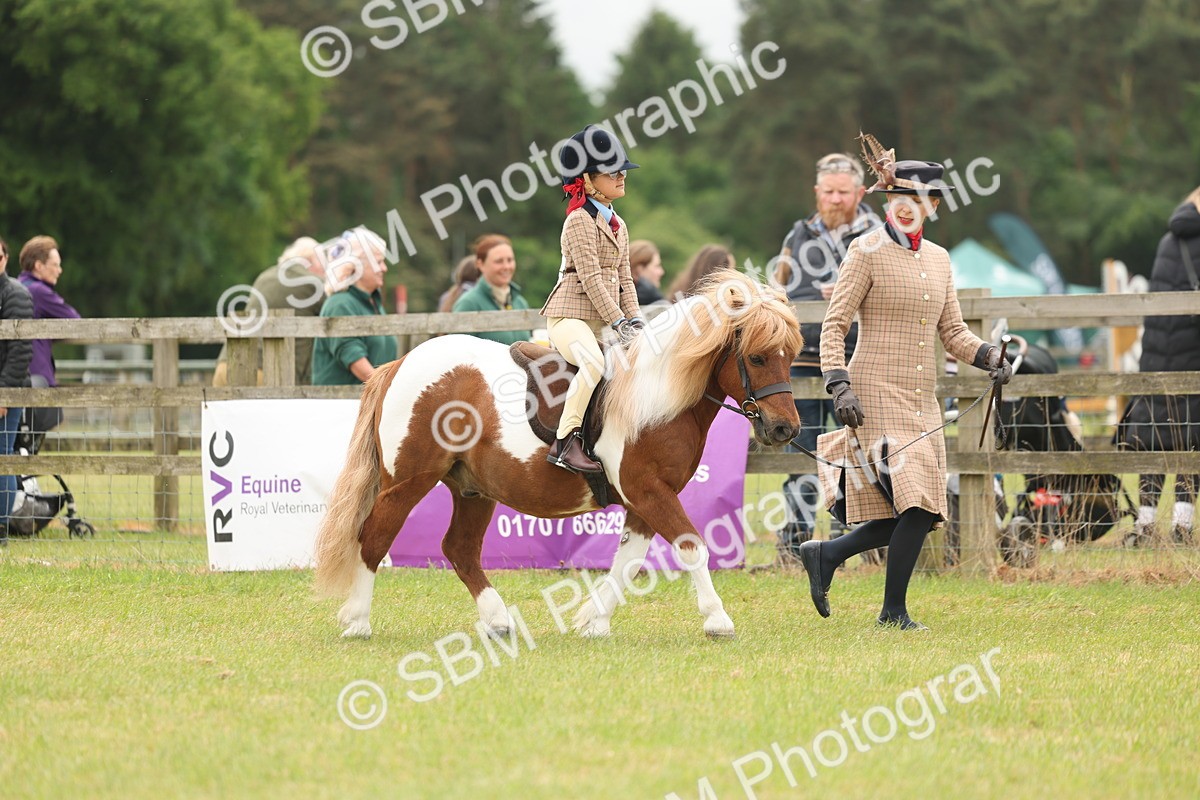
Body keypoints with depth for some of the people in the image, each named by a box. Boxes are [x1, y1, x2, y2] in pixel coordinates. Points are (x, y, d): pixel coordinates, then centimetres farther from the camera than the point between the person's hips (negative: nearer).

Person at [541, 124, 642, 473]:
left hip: (603, 320, 9)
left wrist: (635, 319, 1)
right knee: (594, 362, -35)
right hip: (570, 314, -9)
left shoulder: (618, 225, 20)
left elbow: (624, 278, 17)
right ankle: (566, 442, -32)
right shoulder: (580, 221, -7)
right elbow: (591, 278, -15)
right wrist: (617, 321, -19)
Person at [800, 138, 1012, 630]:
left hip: (922, 403, 7)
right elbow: (834, 325, -7)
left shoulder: (938, 258, 14)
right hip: (876, 397, -7)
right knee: (912, 505, -15)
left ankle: (825, 554, 19)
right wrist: (839, 387, -19)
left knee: (919, 514, 3)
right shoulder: (867, 251, -5)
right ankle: (894, 612, -1)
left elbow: (953, 332, 14)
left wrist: (989, 358, -5)